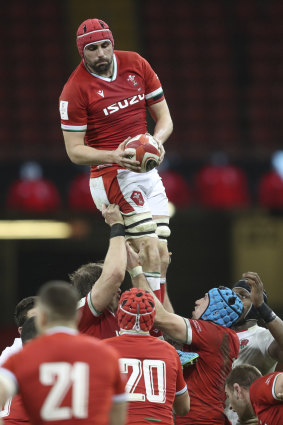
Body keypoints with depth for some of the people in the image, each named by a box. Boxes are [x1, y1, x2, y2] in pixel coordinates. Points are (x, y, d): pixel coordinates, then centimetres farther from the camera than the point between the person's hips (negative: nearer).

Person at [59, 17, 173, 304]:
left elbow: (164, 117, 10)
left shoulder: (136, 65, 5)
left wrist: (157, 141, -13)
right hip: (112, 174, -6)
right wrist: (114, 156, -26)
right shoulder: (75, 89, -10)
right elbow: (74, 150, -9)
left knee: (161, 258, 4)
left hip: (147, 171, 6)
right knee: (150, 252, -20)